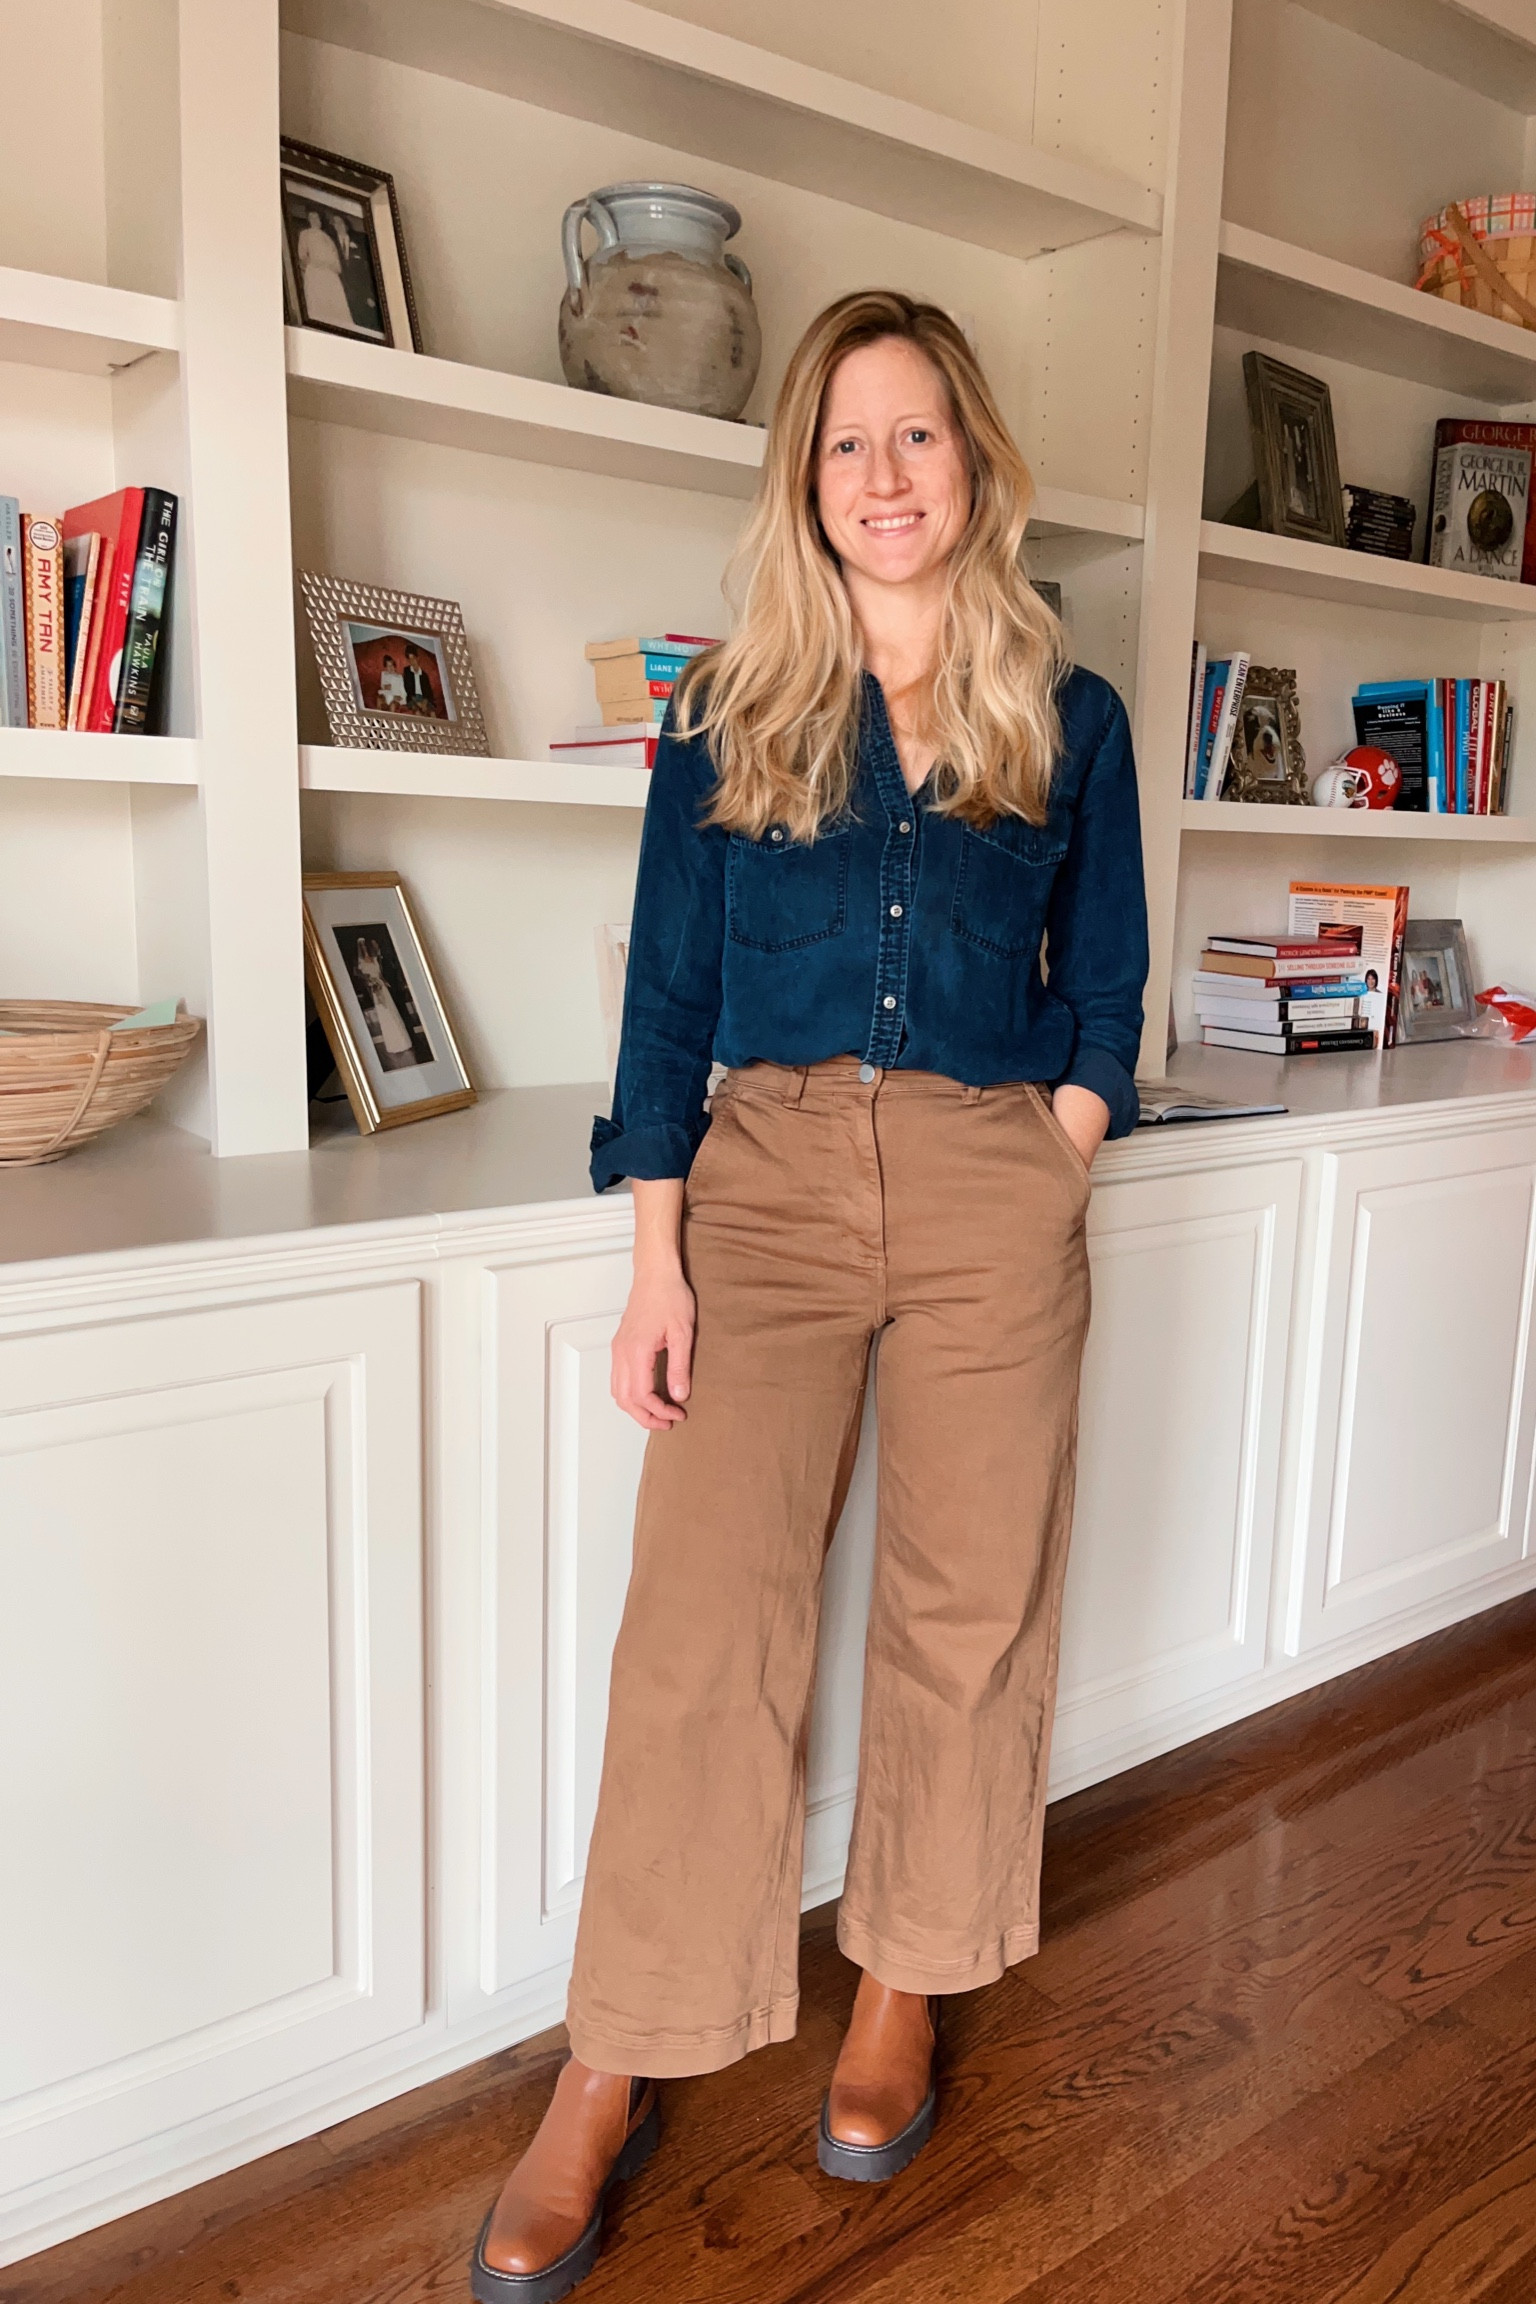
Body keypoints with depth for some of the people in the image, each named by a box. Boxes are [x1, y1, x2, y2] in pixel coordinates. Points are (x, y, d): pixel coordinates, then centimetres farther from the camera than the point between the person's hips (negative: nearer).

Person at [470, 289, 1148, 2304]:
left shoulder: (1067, 717, 9)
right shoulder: (727, 713, 7)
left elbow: (1104, 992, 13)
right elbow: (668, 997, 3)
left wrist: (1041, 1183, -1)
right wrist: (660, 1261, -4)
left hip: (995, 1194, 1)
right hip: (766, 1178, -1)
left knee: (967, 1613, 8)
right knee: (700, 1622, -4)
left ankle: (904, 1996, 31)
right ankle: (611, 2084, 12)